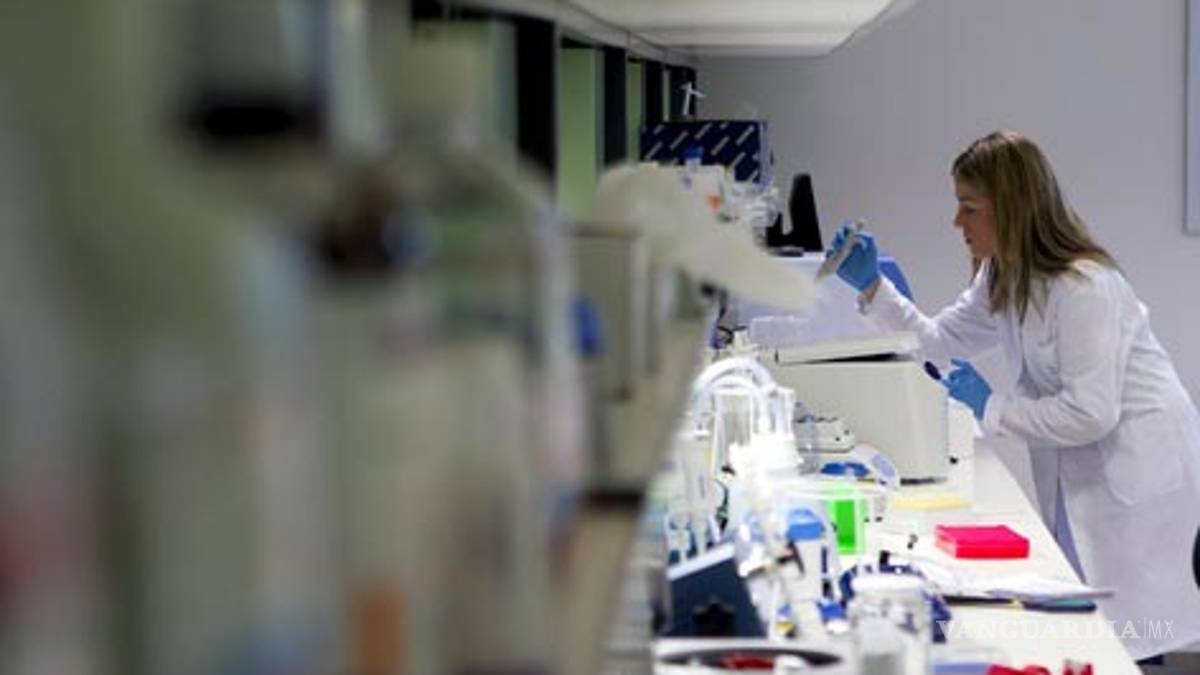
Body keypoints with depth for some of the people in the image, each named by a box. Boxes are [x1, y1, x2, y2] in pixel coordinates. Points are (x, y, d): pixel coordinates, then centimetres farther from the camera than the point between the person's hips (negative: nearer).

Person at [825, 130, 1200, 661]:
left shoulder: (1083, 286, -23)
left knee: (1128, 636, -7)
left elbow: (1091, 413, -25)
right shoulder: (1002, 278, 5)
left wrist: (991, 408, -15)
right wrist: (871, 287, 7)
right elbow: (940, 341, 17)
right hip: (1085, 472, 9)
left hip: (1139, 472, -9)